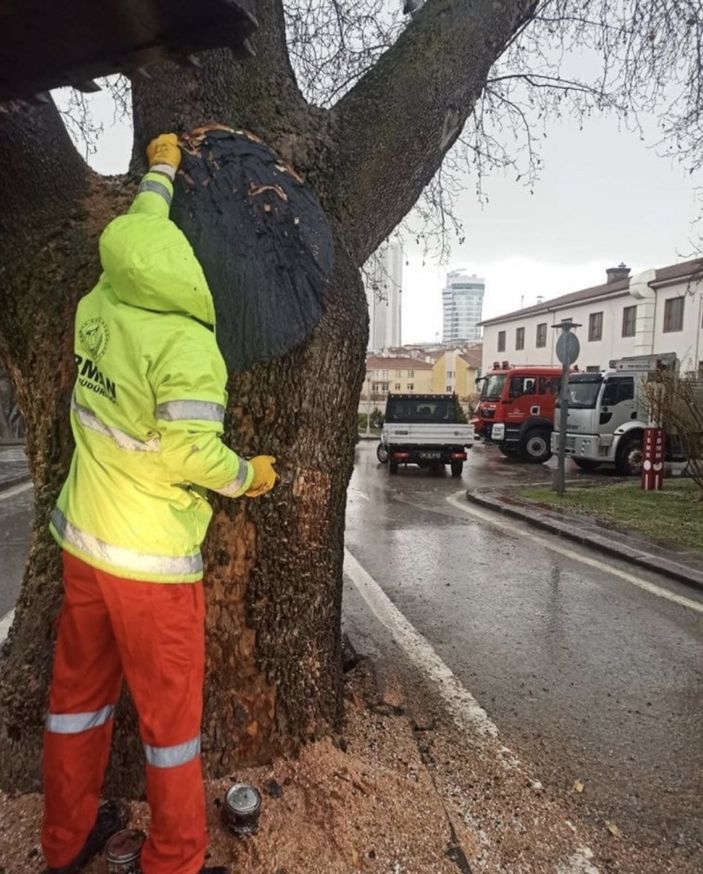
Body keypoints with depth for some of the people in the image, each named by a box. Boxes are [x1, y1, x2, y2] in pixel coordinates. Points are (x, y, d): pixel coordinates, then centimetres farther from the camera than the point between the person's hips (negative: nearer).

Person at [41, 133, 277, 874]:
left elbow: (134, 233, 17)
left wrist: (161, 169, 32)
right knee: (170, 709, 10)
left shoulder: (97, 312, 0)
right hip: (150, 557, -7)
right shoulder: (186, 344, -21)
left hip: (82, 538, 7)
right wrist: (248, 476, -4)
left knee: (79, 687, 20)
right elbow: (190, 452, -24)